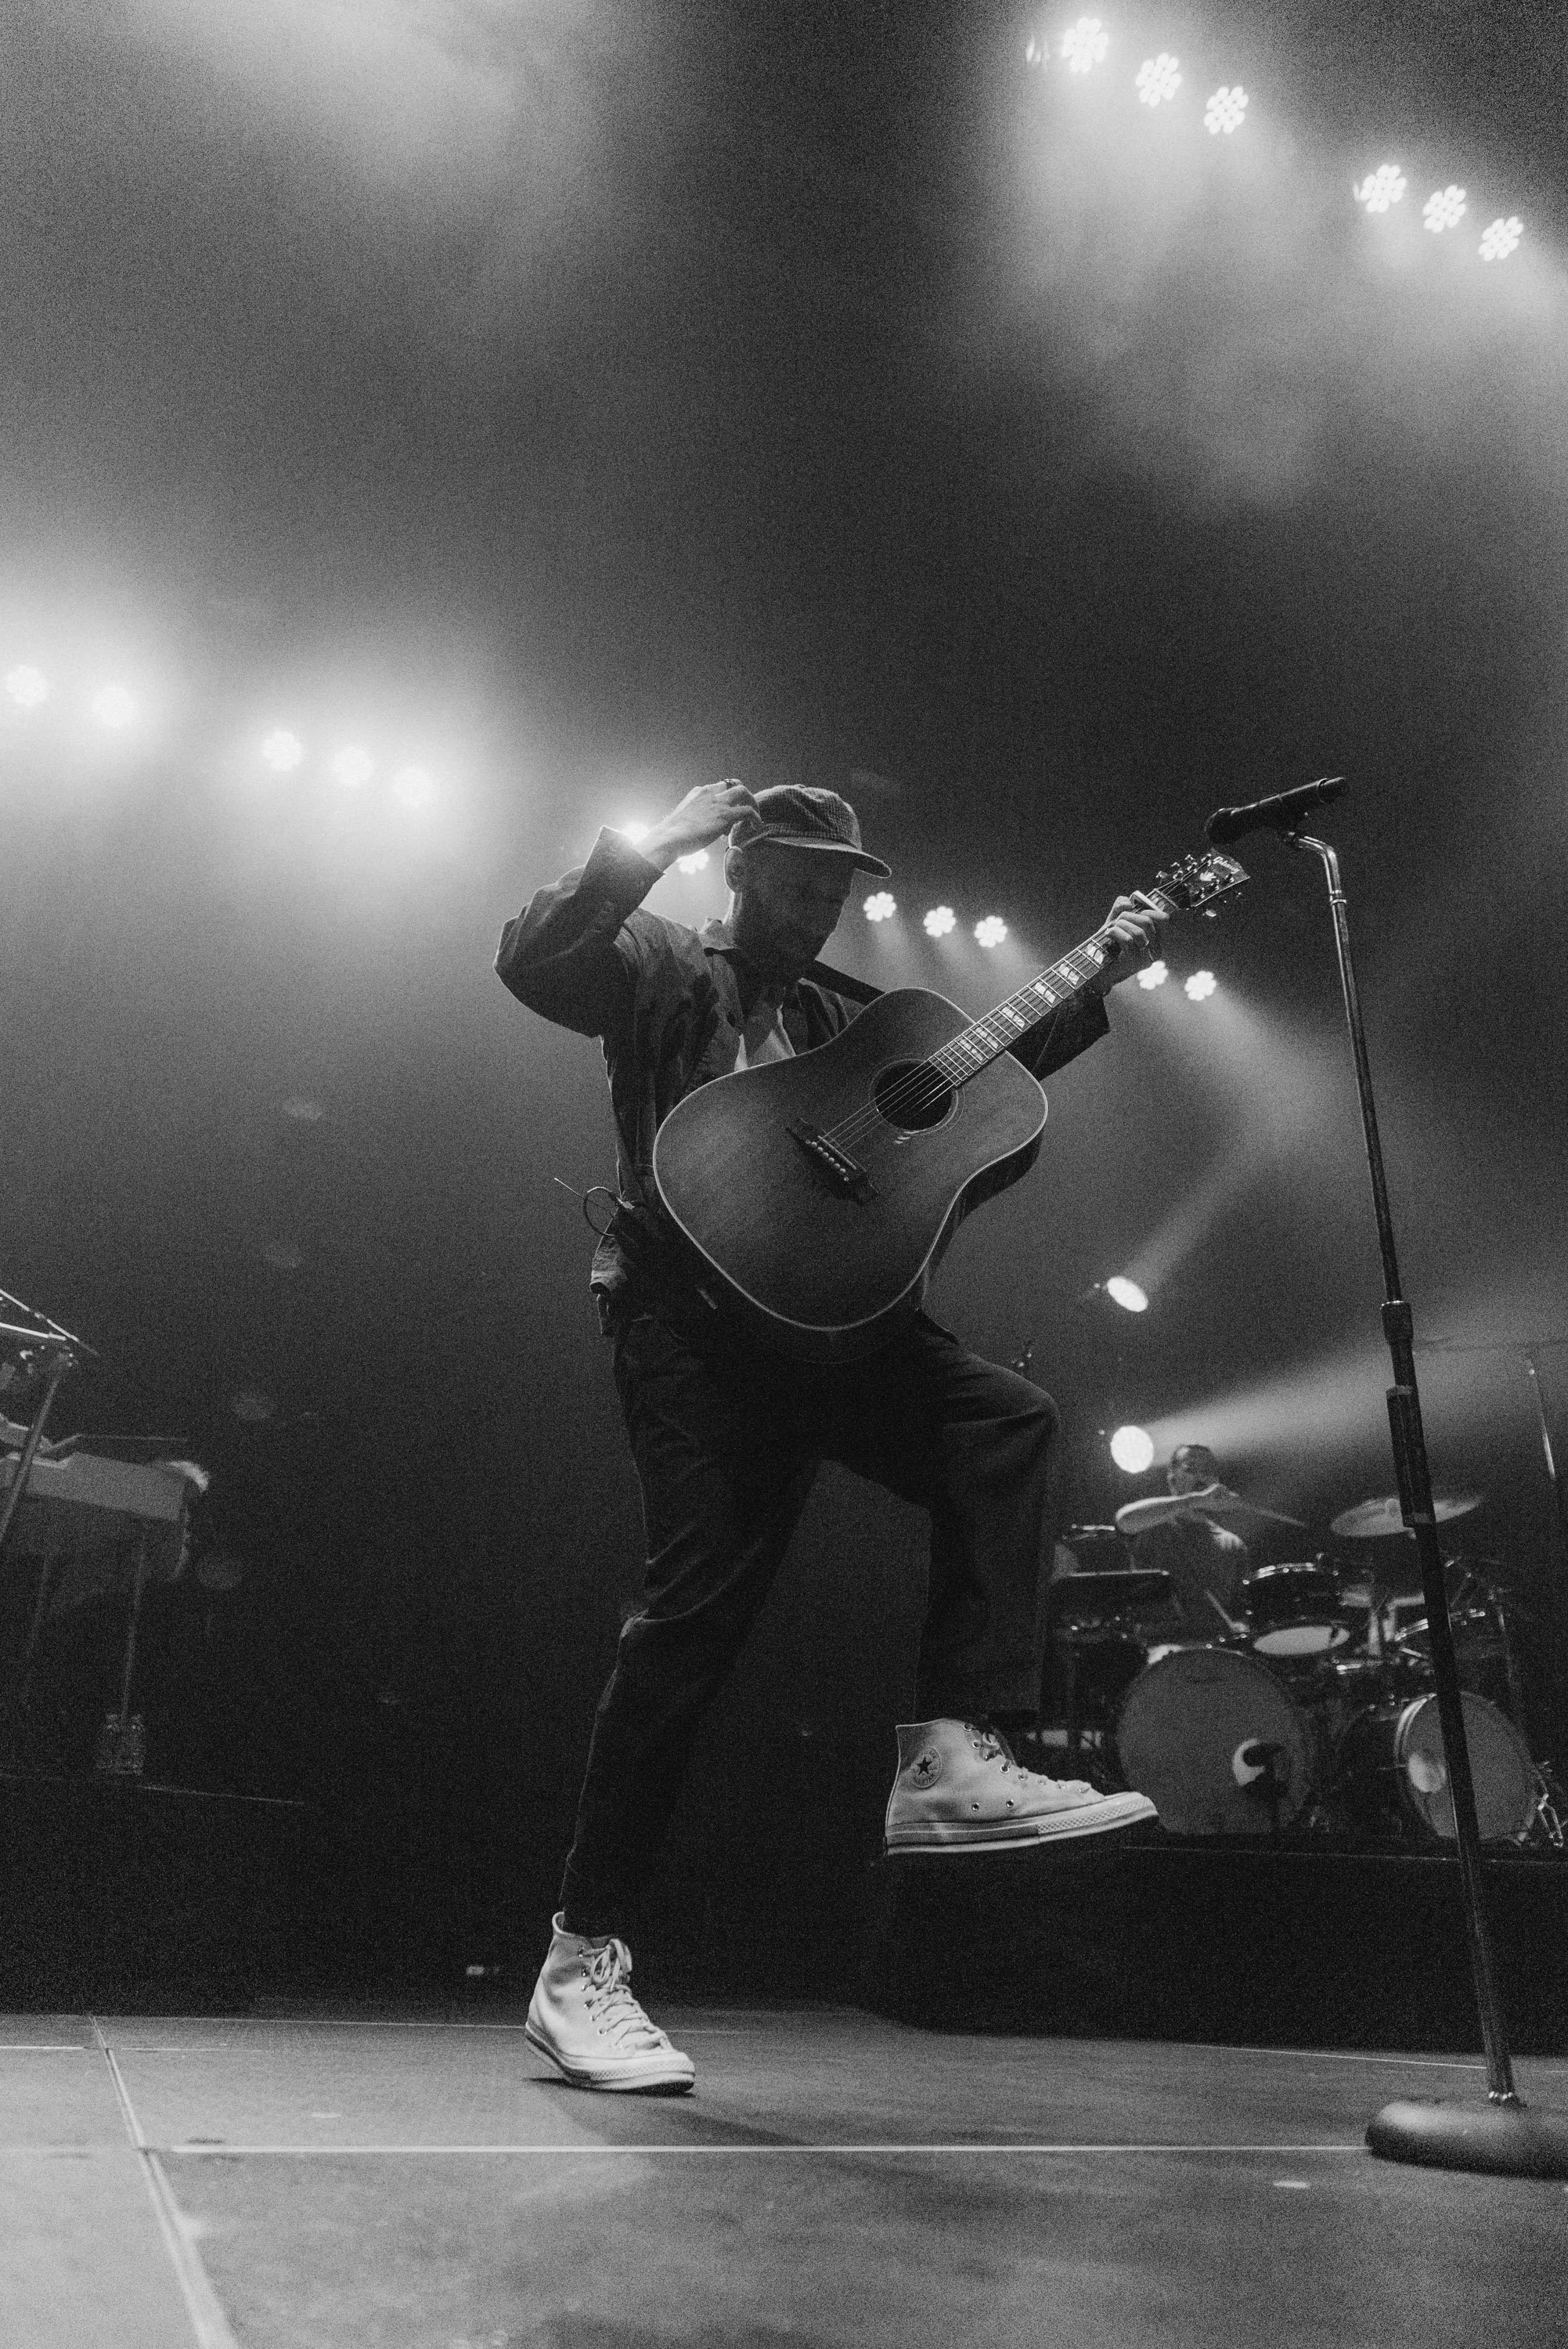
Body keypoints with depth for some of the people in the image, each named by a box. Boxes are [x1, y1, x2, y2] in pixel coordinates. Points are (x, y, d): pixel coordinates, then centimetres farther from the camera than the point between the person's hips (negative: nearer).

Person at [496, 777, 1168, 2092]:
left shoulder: (849, 1012, 25)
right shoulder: (660, 969, 9)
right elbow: (530, 963, -9)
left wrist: (1098, 985, 15)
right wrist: (657, 847, -13)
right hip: (689, 1306, -6)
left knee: (1006, 1419, -16)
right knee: (704, 1596, -14)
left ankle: (953, 1760, -16)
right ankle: (583, 1963, -3)